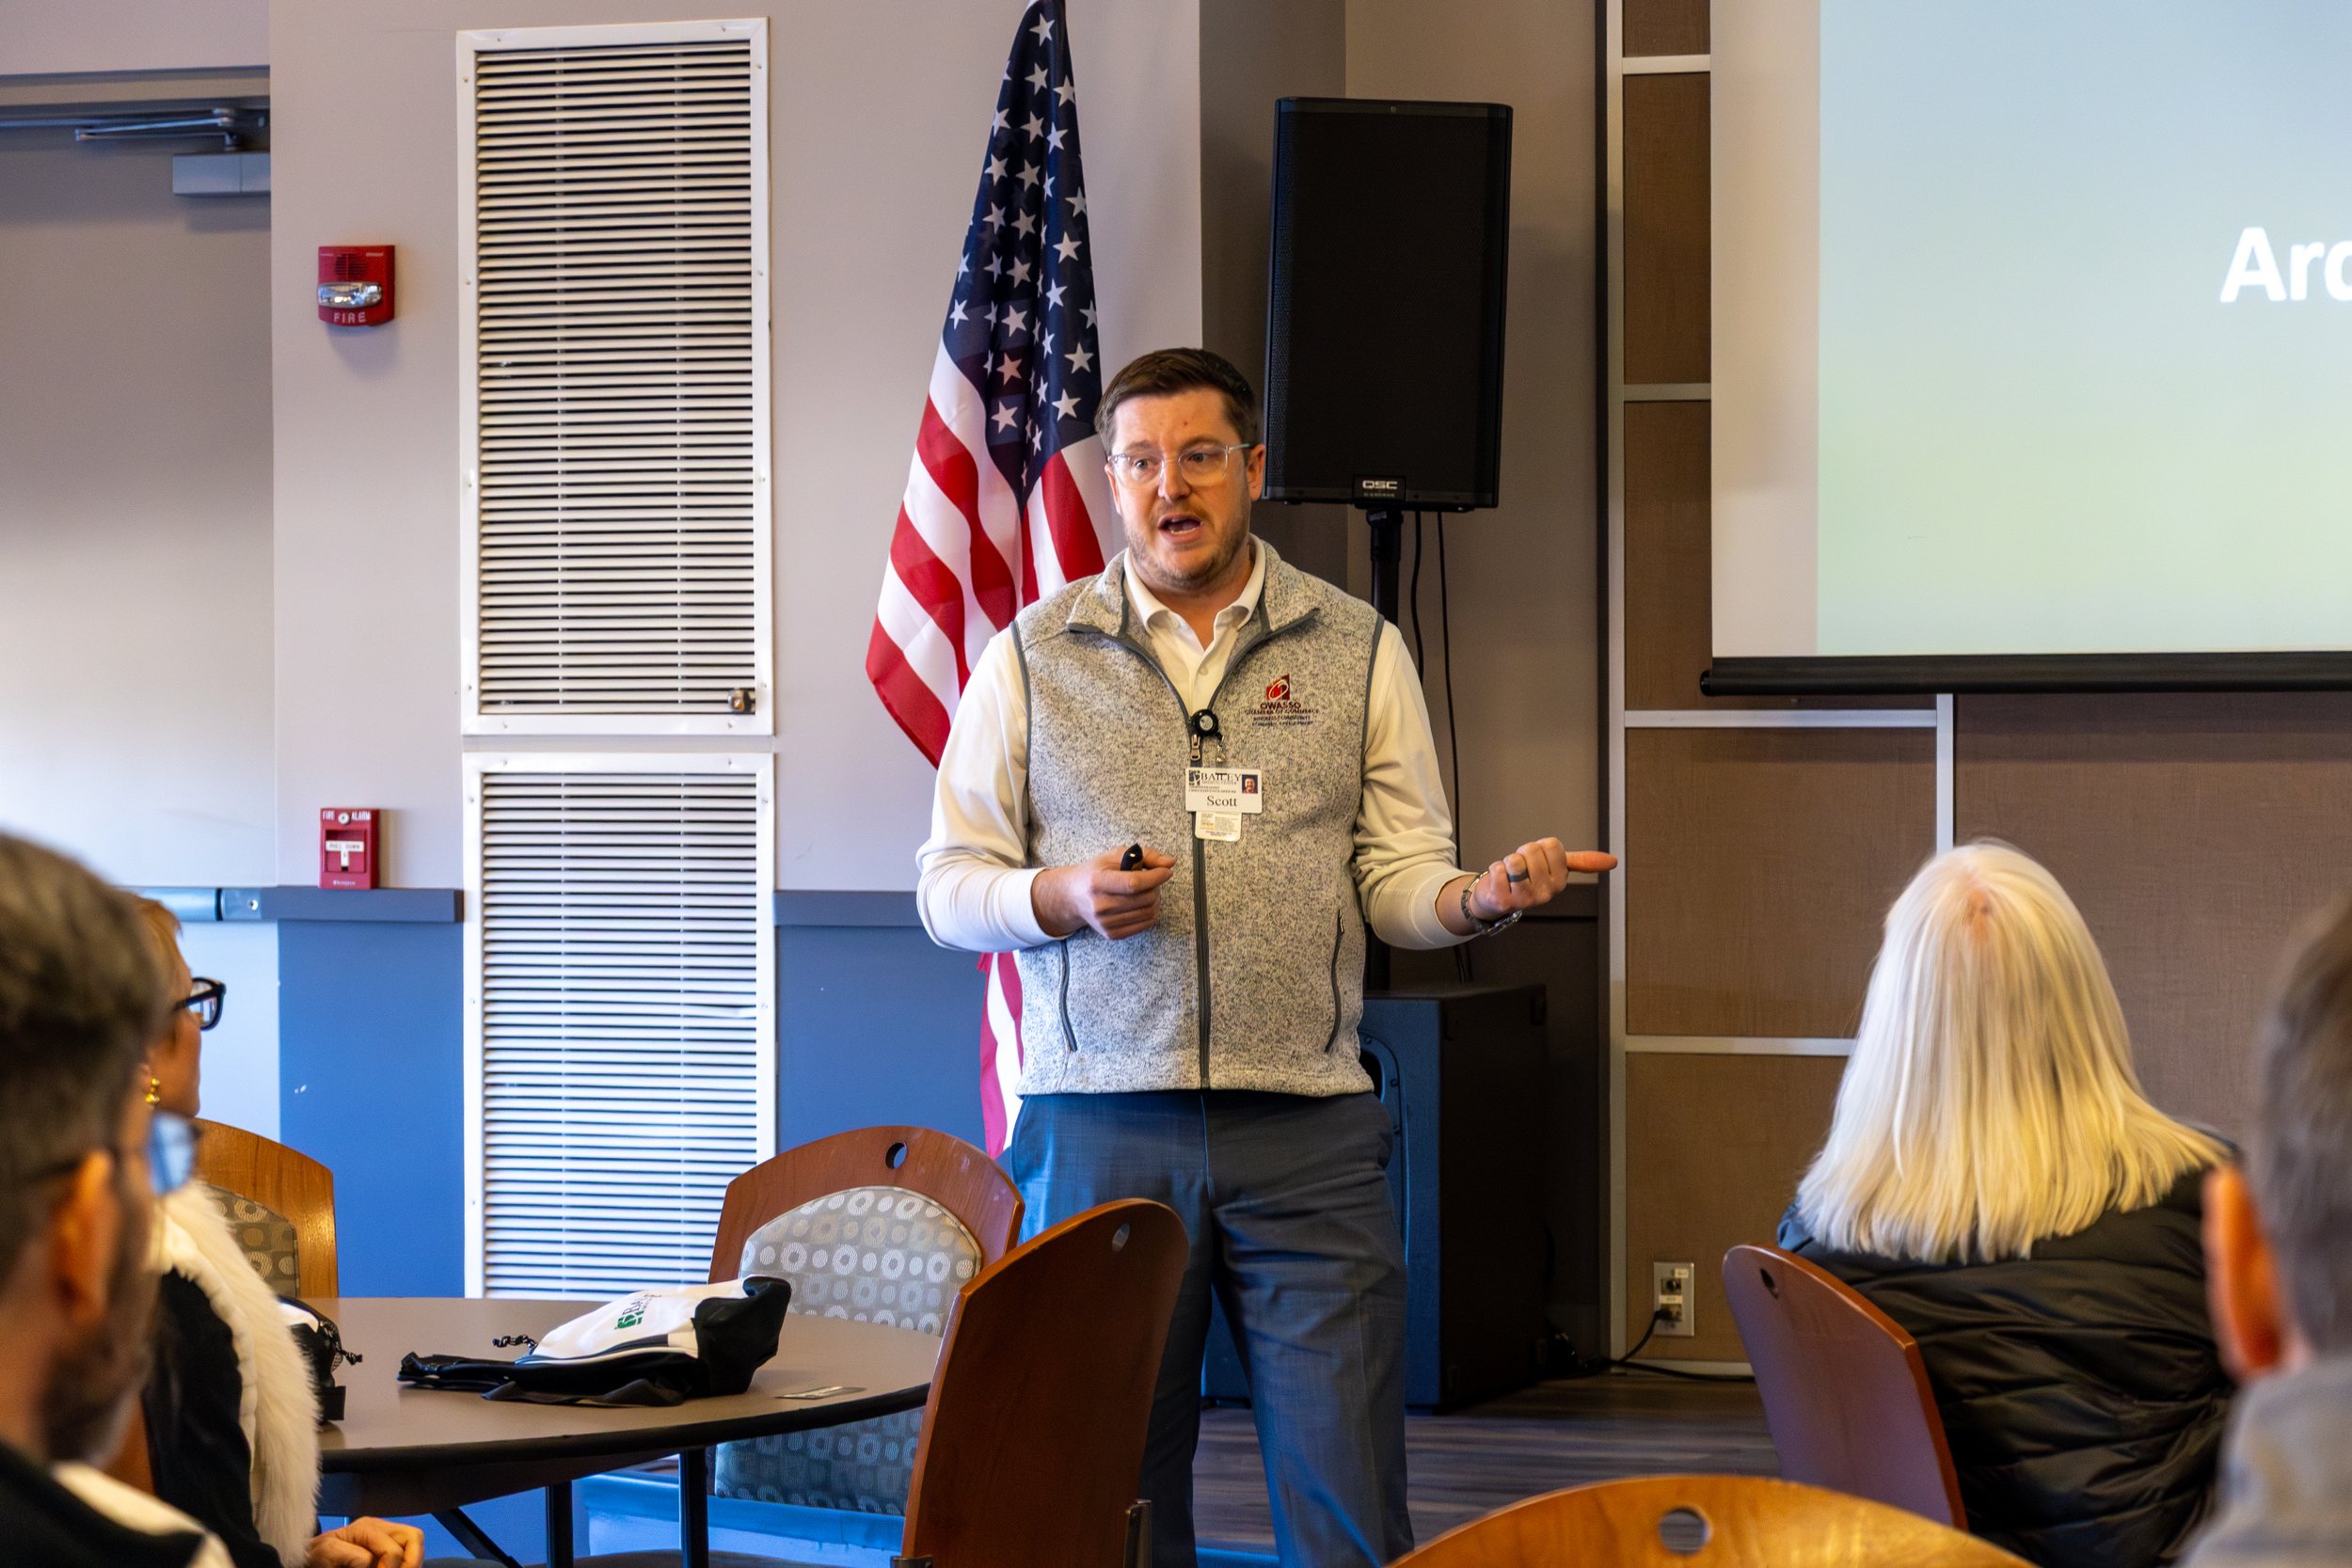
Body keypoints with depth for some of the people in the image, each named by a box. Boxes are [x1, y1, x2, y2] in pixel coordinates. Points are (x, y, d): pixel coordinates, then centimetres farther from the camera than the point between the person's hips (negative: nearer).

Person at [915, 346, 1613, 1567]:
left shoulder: (1357, 651, 9)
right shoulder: (1031, 656, 8)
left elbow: (1399, 879, 8)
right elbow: (948, 884, 8)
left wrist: (1483, 898, -14)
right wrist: (1064, 899, -12)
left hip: (1306, 1138, 0)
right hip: (1100, 1133, 0)